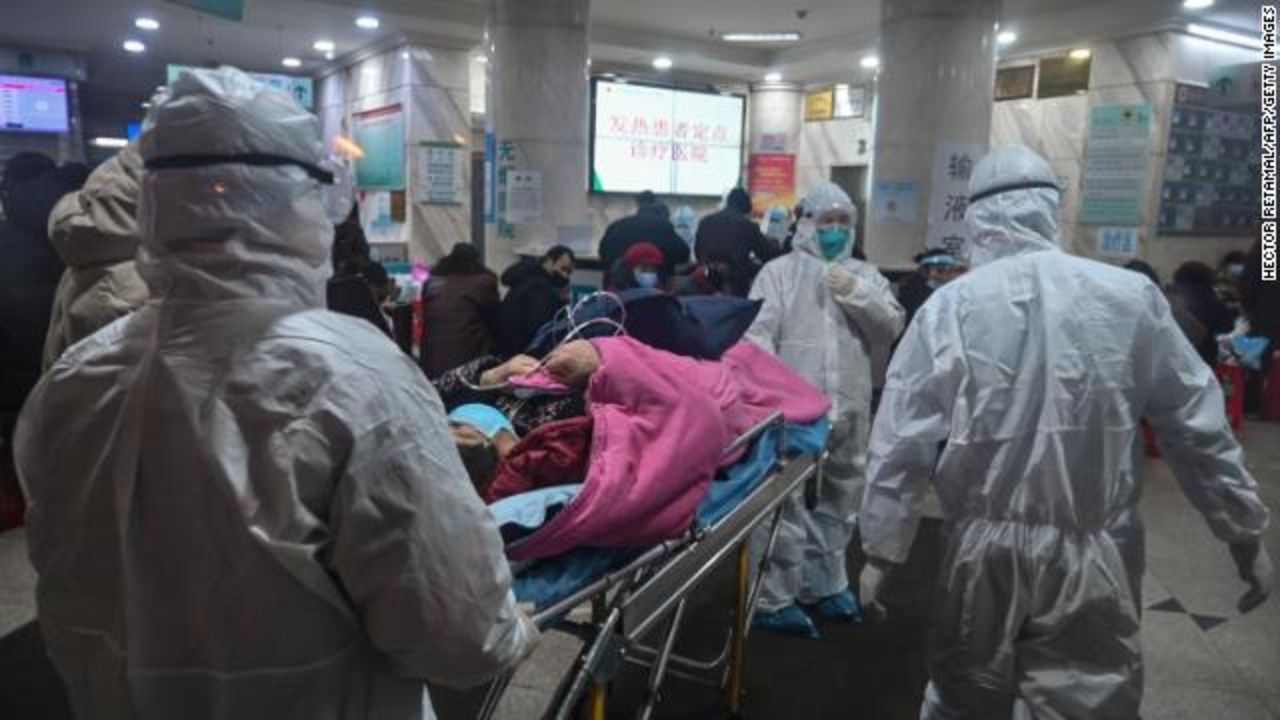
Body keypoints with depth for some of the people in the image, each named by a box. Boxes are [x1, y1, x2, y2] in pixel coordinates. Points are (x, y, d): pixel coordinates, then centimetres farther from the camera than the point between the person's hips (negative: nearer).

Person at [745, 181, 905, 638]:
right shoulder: (780, 272, 1)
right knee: (785, 504, -5)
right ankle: (773, 600, 4)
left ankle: (823, 585, 34)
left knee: (836, 503, 17)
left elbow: (891, 328, 5)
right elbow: (758, 335, -7)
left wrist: (857, 294, -9)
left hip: (847, 408, 5)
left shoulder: (865, 275, 14)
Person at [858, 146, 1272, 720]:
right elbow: (1198, 426, 3)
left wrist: (881, 549, 2)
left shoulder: (948, 307, -8)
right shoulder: (1131, 297, -5)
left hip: (985, 550, 0)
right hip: (1094, 555, 0)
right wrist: (1244, 532, 16)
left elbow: (901, 442, -7)